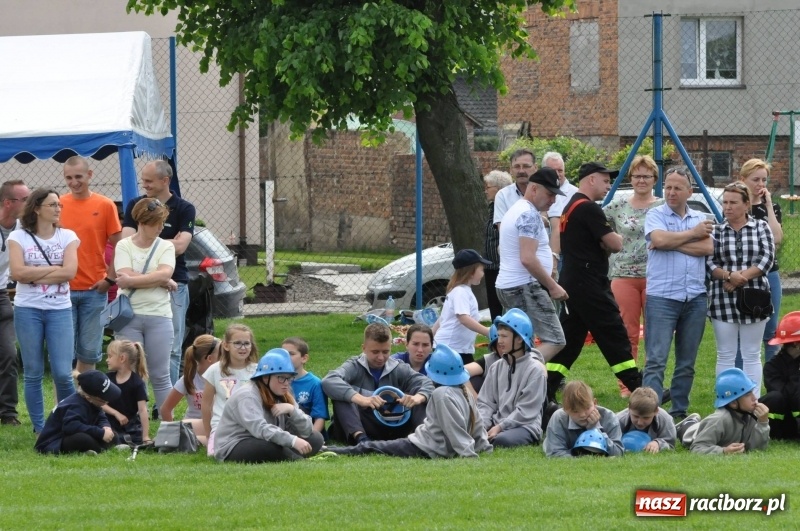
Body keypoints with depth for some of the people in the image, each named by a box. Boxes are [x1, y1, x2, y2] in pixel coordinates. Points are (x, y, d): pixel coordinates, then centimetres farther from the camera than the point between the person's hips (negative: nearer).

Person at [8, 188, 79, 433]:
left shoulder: (67, 237, 4)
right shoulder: (18, 237, 0)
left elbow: (69, 272, -10)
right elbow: (17, 272, -14)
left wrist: (34, 276, -12)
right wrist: (53, 269, -10)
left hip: (60, 310, 0)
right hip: (28, 310, 0)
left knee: (63, 373, -6)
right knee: (33, 374, 4)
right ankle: (39, 429, 11)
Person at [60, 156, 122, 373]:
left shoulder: (105, 206, 0)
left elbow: (117, 246, 4)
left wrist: (110, 278, -4)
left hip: (94, 290, 0)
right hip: (63, 290, 0)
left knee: (89, 352, 7)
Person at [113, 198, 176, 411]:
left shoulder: (165, 247, 6)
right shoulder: (124, 246, 2)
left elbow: (165, 273, -10)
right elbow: (126, 276, -12)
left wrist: (132, 280, -14)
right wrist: (161, 281, -9)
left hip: (159, 316, 1)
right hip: (129, 316, -1)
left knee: (160, 376, 4)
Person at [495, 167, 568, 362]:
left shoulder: (516, 210, 20)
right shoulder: (529, 215, -13)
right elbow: (528, 259, -22)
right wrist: (553, 286, -16)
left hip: (507, 286, 11)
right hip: (525, 287, -11)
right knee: (554, 340, -15)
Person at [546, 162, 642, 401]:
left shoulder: (570, 207, 18)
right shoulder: (589, 209, -14)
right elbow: (615, 244, -17)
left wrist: (605, 243, 1)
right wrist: (616, 238, 5)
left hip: (571, 282, 10)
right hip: (590, 285, -10)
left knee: (568, 340, 9)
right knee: (614, 337, -5)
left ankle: (545, 394, 5)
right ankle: (639, 391, -2)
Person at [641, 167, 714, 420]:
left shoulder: (700, 219, 12)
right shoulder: (656, 215, 3)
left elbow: (707, 248, -5)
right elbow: (659, 239, -17)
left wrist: (672, 243, -11)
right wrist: (692, 234, -5)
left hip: (695, 298, 4)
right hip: (662, 297, -4)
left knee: (686, 362, 9)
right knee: (656, 360, -11)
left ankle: (679, 413, 18)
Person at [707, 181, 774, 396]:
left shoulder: (761, 227, 3)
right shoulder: (716, 231, 6)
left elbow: (767, 260, -6)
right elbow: (709, 263, -2)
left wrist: (741, 277, -15)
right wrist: (729, 275, -20)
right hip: (723, 299, 1)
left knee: (752, 355, 4)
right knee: (725, 355, 4)